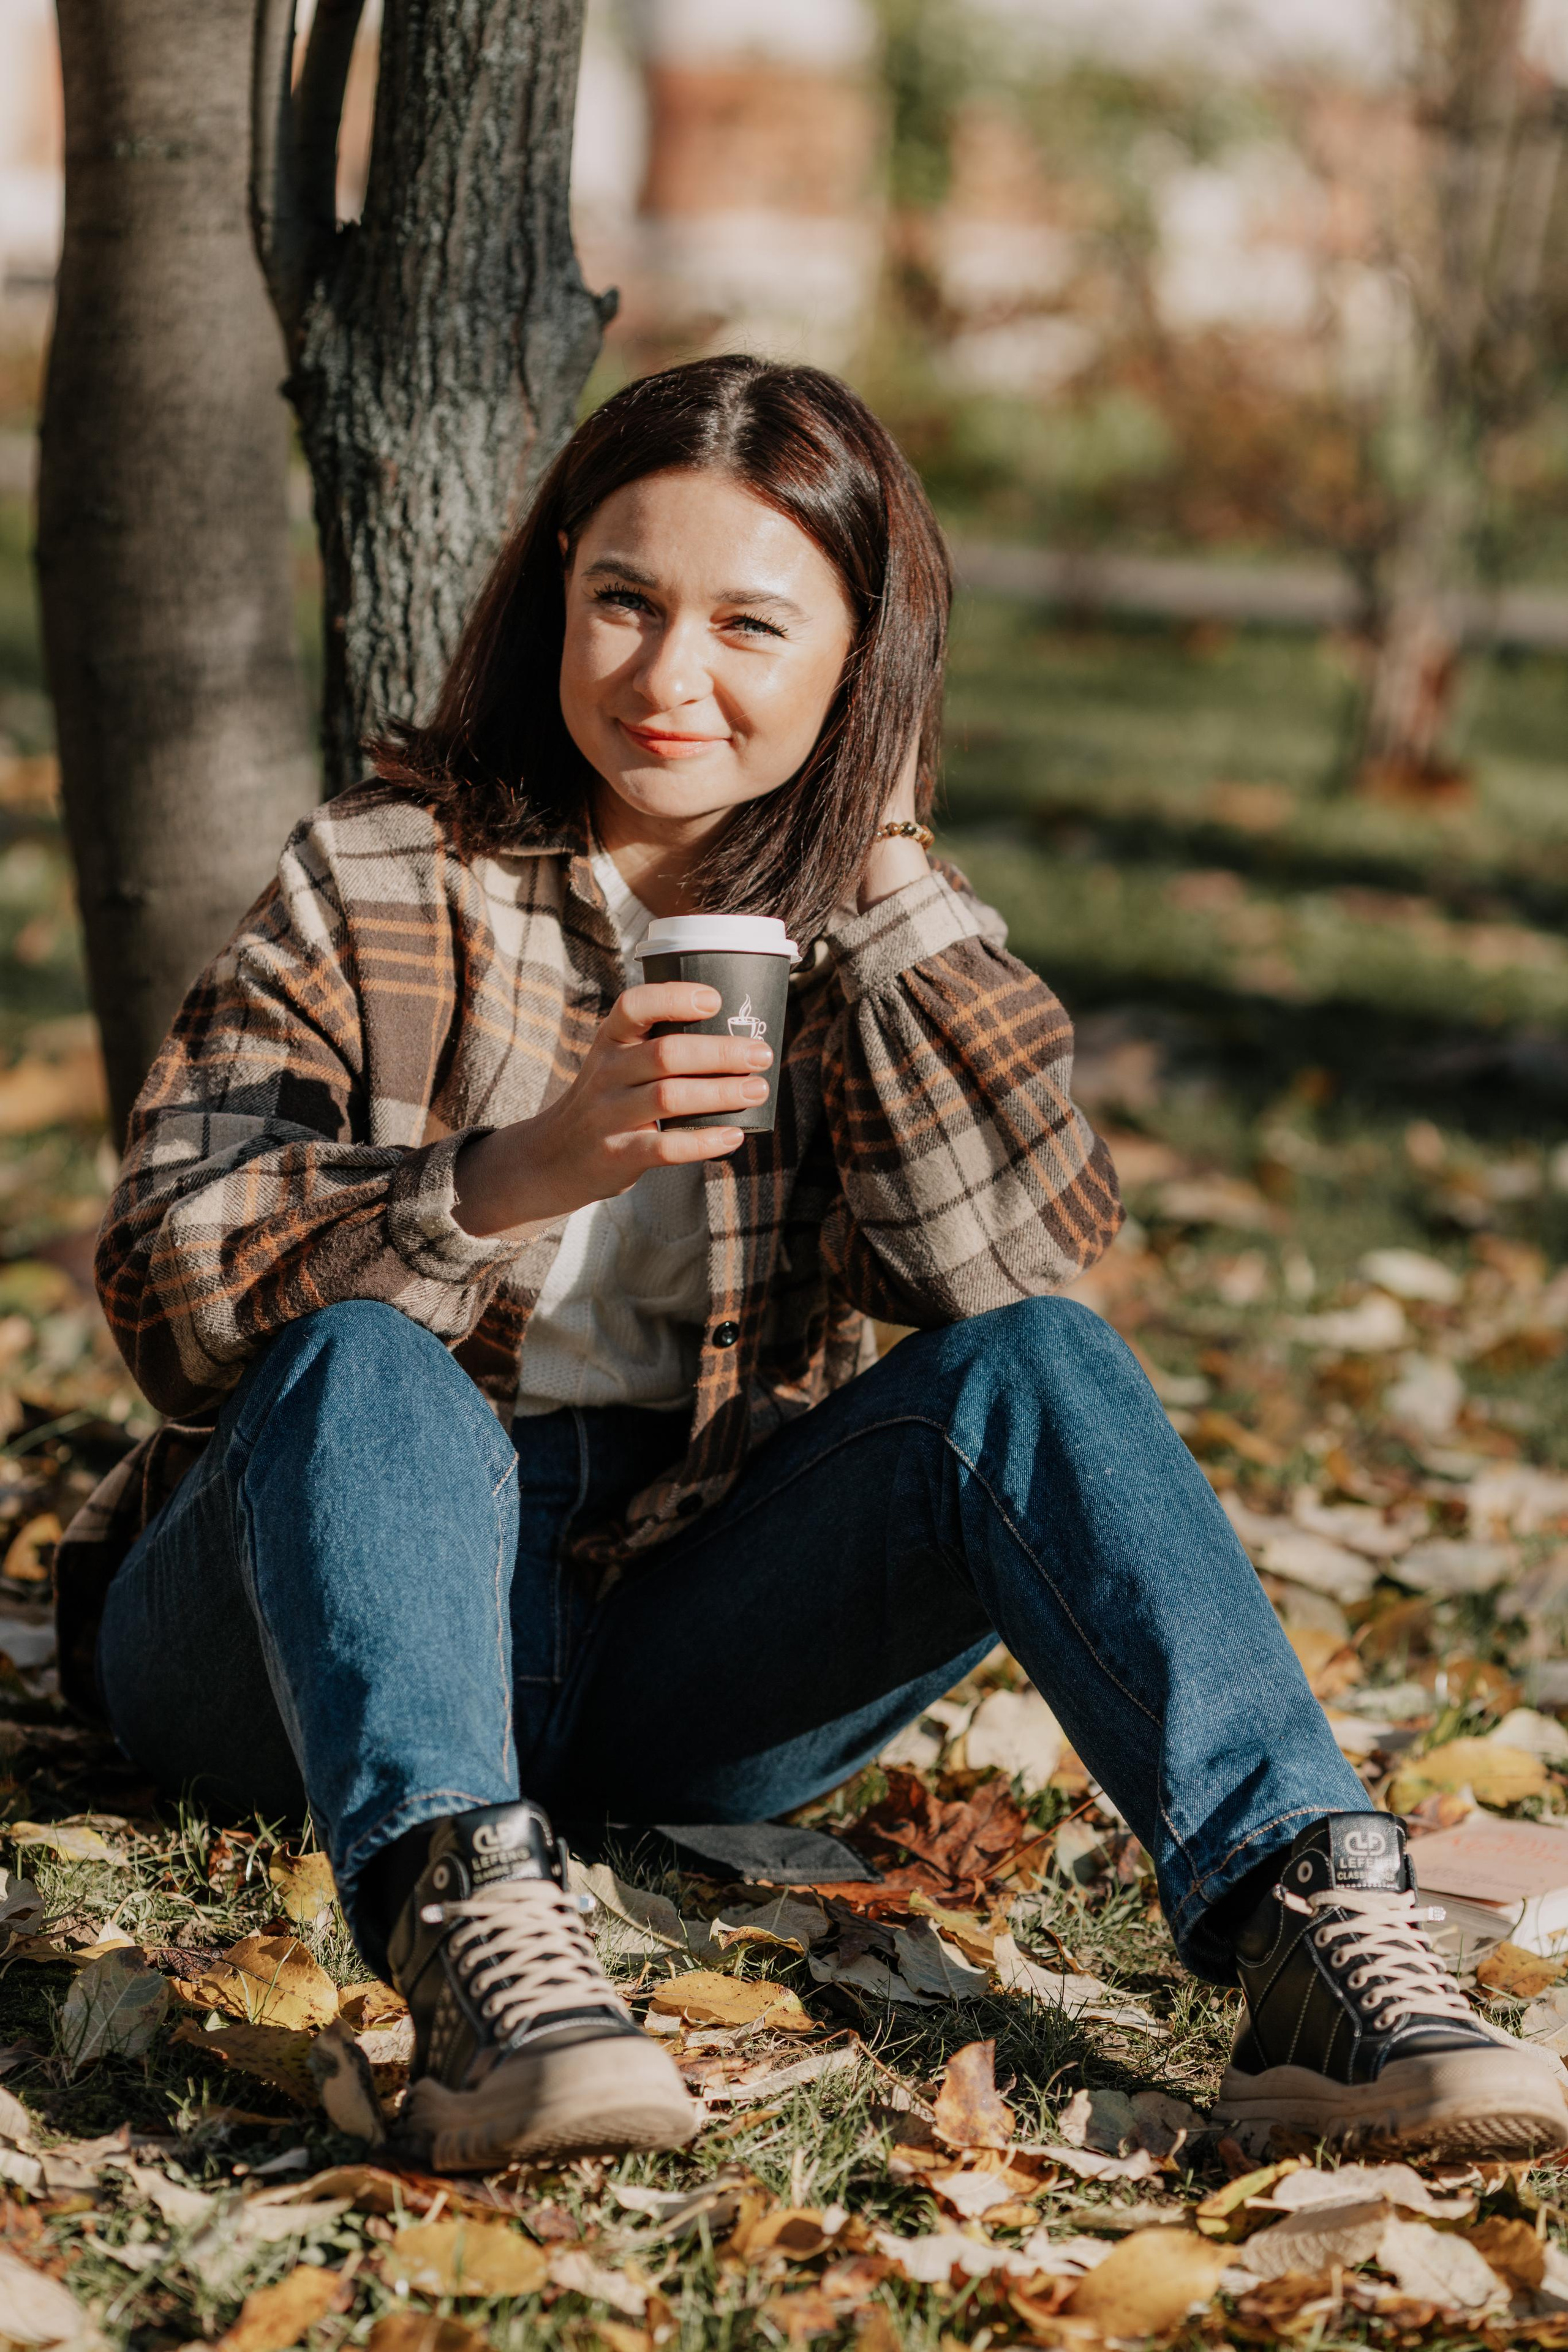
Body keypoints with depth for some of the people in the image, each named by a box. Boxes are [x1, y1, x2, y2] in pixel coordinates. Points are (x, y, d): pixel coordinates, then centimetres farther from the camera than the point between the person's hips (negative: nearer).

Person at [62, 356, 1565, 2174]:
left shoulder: (871, 933, 8)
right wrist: (518, 1175, -28)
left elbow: (1018, 1262, -11)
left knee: (1027, 1367, -21)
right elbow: (168, 1286, -13)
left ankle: (1308, 1918, -38)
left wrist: (883, 878, -11)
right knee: (363, 1357, -33)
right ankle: (469, 1933, -56)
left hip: (678, 1644, 2)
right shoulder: (383, 882, 0)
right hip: (339, 1606, -2)